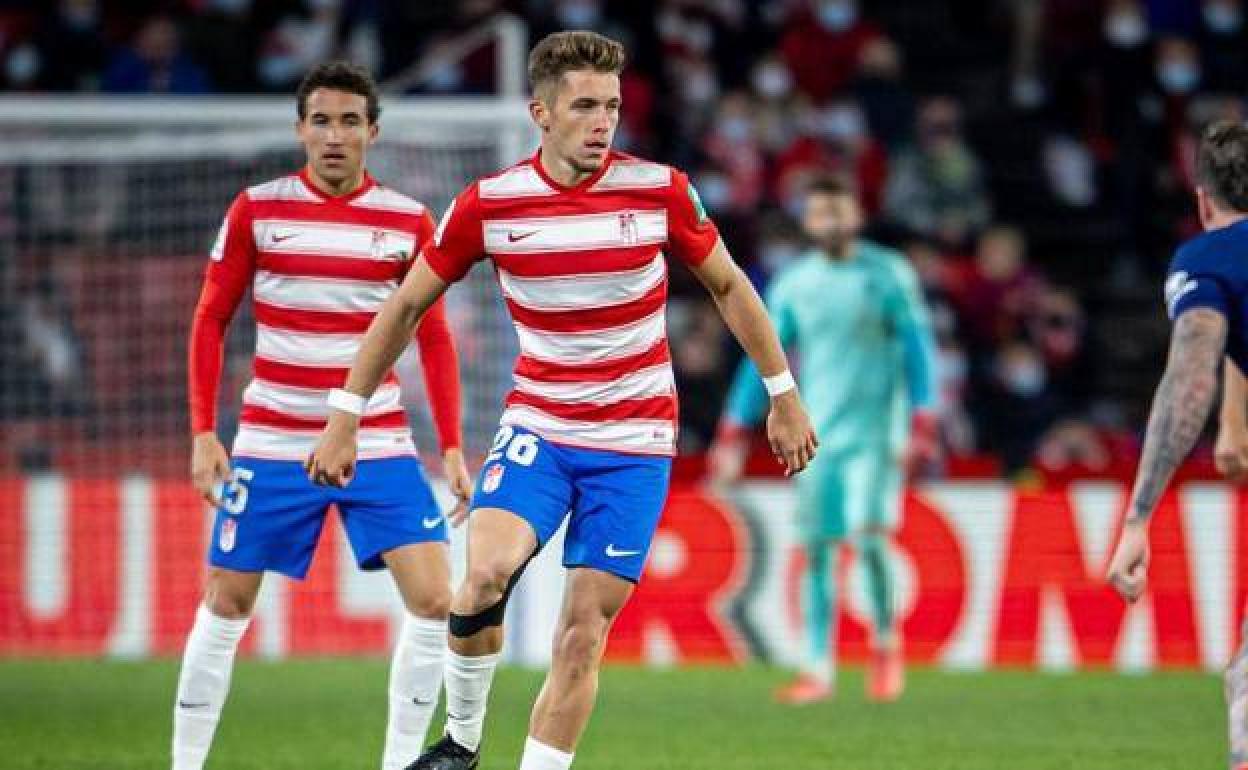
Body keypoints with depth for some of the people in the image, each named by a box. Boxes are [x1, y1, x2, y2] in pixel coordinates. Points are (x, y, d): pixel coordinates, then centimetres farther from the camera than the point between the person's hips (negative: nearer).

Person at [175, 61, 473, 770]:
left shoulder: (408, 221, 1)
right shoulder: (256, 210, -1)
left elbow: (434, 339, 7)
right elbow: (211, 320, 4)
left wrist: (453, 450, 0)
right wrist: (204, 433, -3)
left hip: (378, 442, 1)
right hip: (272, 442, -1)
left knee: (435, 599, -12)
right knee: (227, 604, 3)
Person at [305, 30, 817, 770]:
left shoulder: (659, 189, -7)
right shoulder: (489, 204, -7)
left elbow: (728, 286, 9)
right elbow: (406, 305, 5)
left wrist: (784, 395, 11)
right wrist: (345, 417, 5)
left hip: (635, 441, 0)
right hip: (537, 426, 0)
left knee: (585, 630, -6)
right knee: (486, 574, -25)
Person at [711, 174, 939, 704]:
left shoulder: (889, 275, -1)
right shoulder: (793, 284, 7)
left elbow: (917, 350, -2)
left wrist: (922, 425, -11)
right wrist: (733, 435, 6)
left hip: (876, 431, -3)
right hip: (816, 435, 3)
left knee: (868, 536, -16)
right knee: (817, 549, 0)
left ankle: (885, 641, 8)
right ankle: (818, 670, 4)